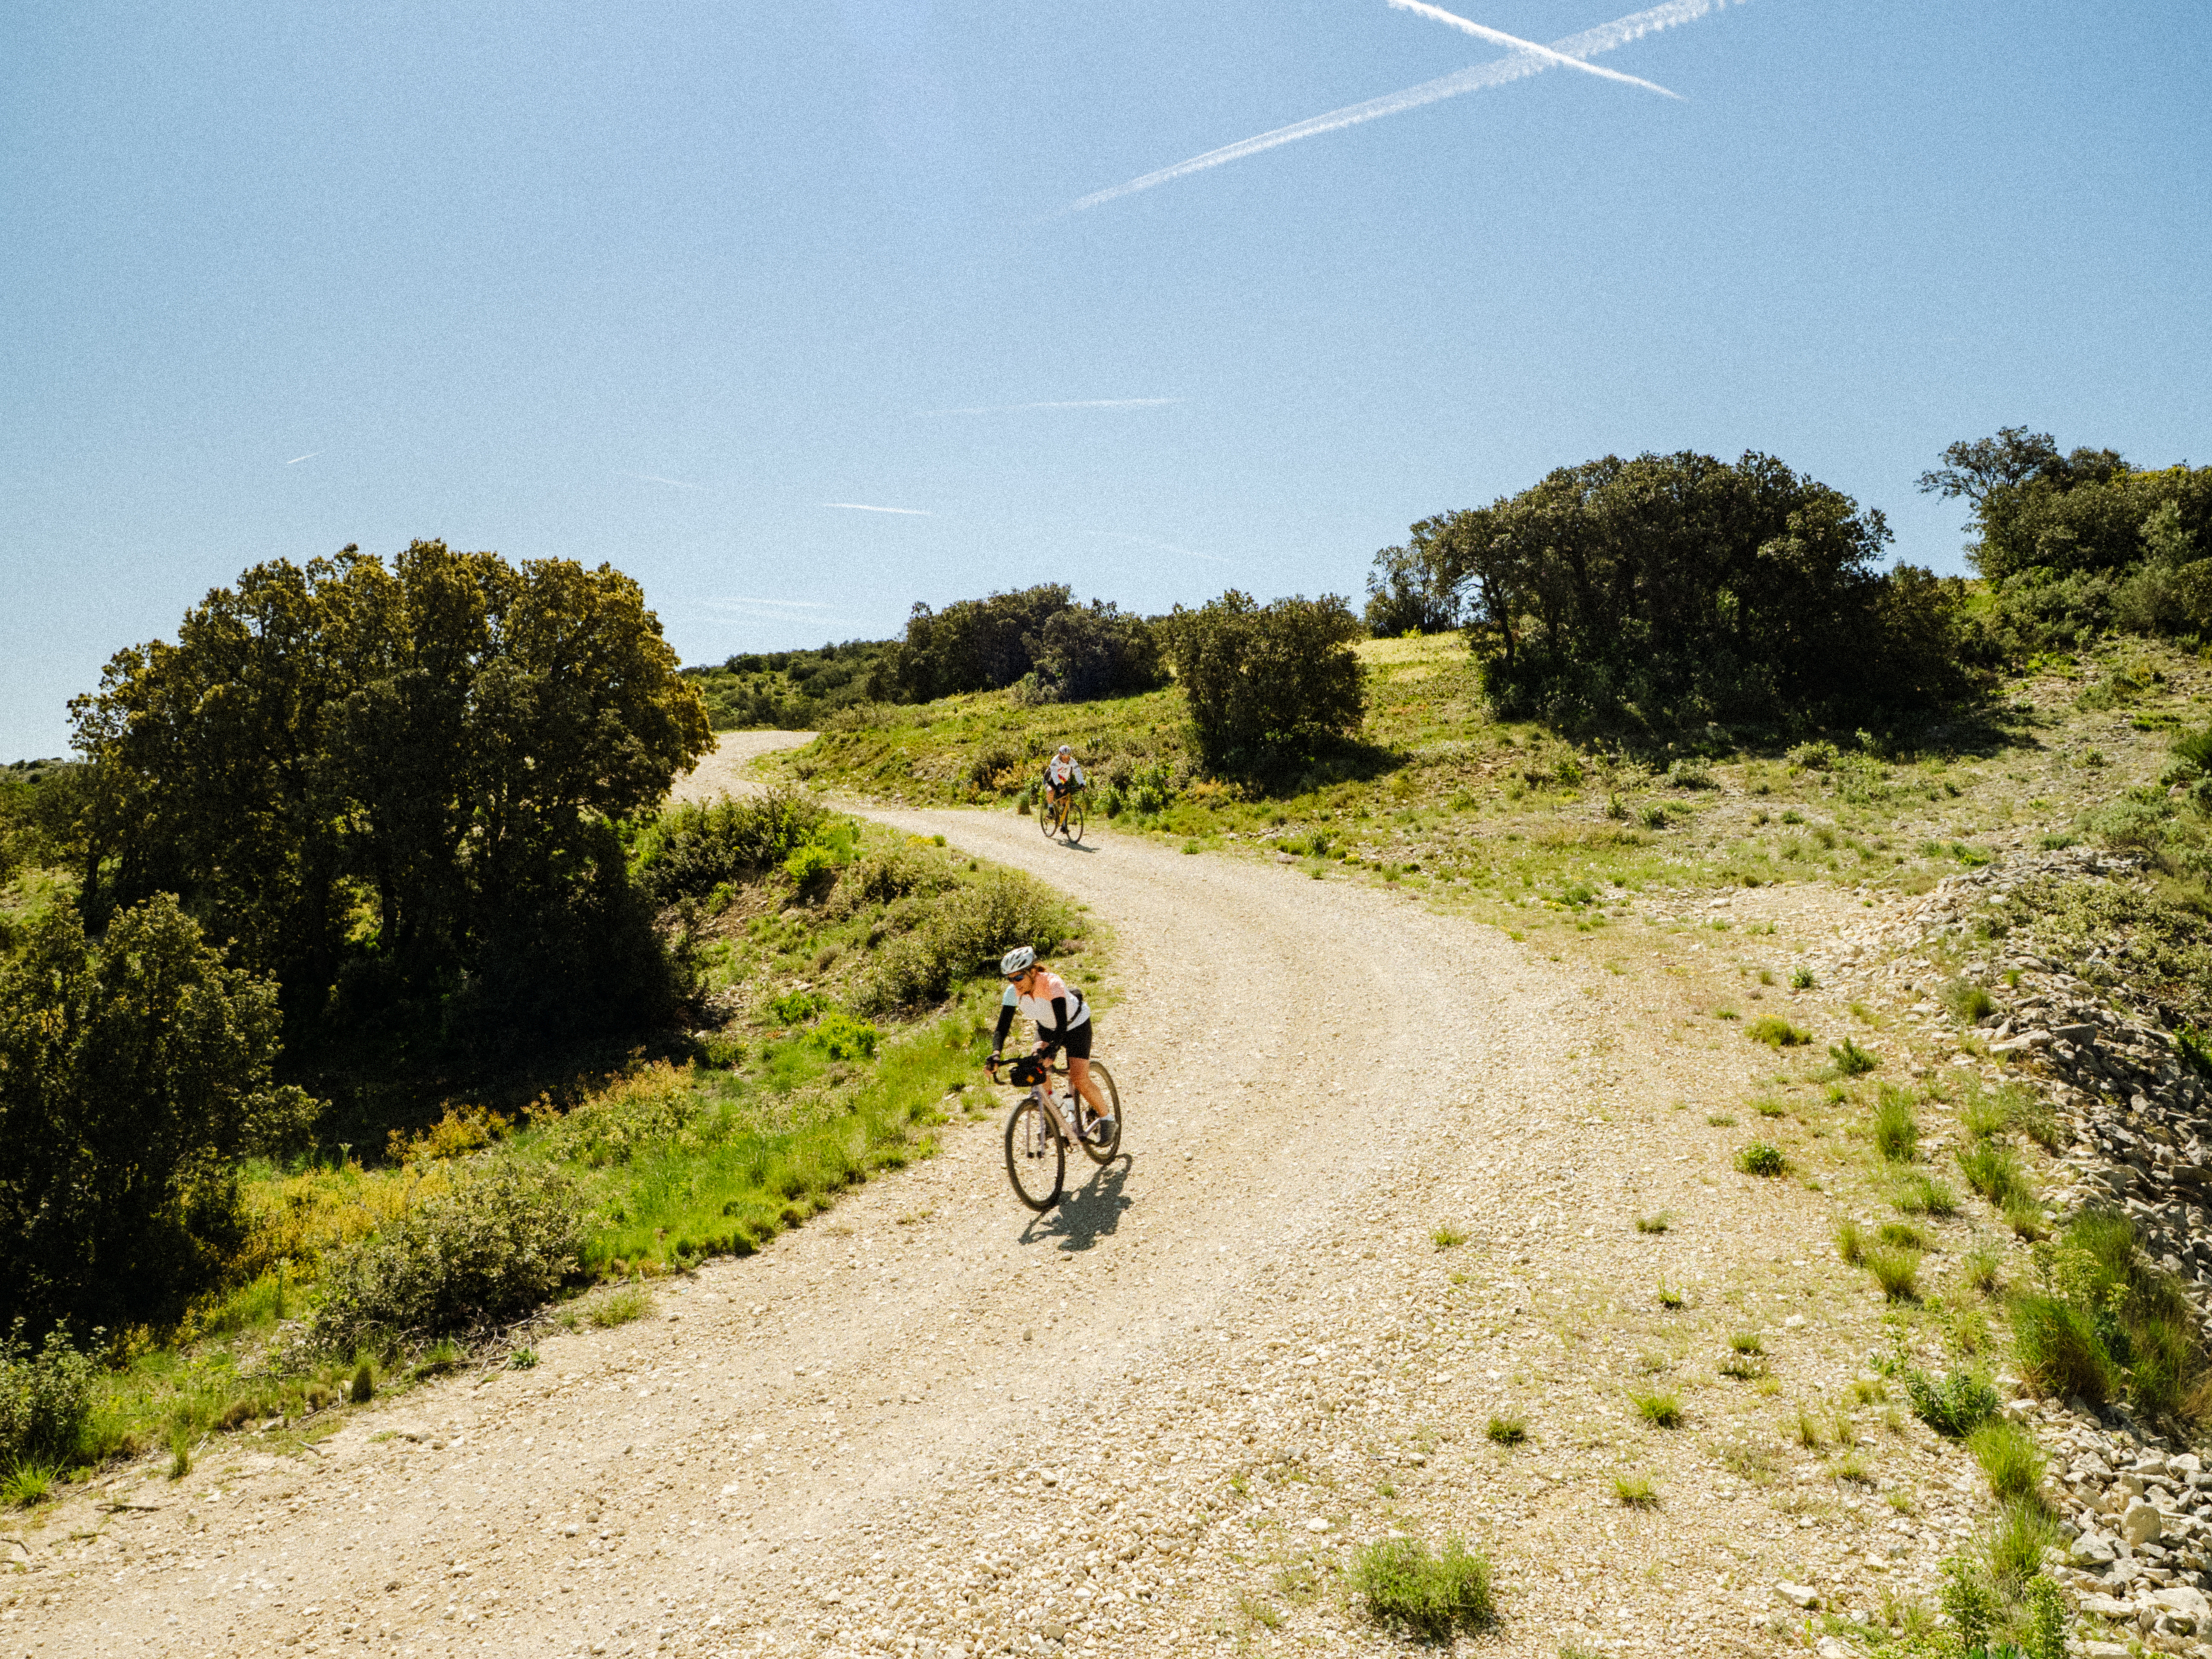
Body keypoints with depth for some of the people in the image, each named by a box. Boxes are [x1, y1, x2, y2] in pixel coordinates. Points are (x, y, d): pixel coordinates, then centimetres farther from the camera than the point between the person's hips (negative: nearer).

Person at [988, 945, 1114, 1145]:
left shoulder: (1052, 984, -38)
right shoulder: (1013, 992, -24)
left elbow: (1062, 1025, -45)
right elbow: (1002, 1027, -27)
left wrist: (1052, 1050, -61)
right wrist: (996, 1054, -45)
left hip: (1076, 1025, -5)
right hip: (1046, 1027, 5)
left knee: (1079, 1080, -14)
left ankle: (1105, 1116, 12)